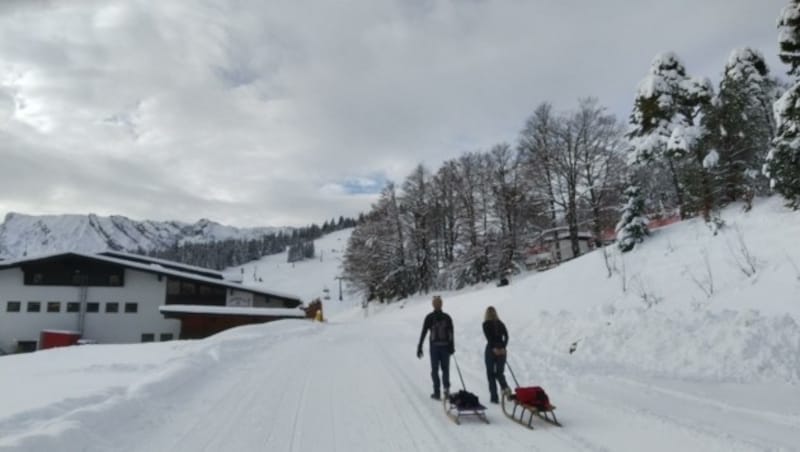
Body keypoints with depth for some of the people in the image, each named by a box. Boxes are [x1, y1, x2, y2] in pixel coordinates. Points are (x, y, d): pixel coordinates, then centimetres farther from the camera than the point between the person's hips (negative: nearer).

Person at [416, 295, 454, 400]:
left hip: (434, 346, -1)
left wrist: (419, 348, -2)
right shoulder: (447, 317, 2)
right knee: (445, 368, 13)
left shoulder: (429, 317, -3)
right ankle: (446, 387, -7)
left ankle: (437, 392, 7)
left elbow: (423, 333, -5)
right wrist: (452, 347, 6)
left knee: (435, 369, 8)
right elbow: (451, 334, 0)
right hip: (445, 346, 1)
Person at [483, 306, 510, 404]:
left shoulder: (486, 324, -2)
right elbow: (506, 336, 0)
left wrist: (494, 348, -17)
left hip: (491, 349, -4)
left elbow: (489, 338, -15)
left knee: (491, 374, 6)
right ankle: (505, 387, -14)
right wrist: (503, 347, -5)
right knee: (499, 372, 14)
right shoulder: (501, 324, 10)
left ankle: (494, 397, 2)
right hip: (501, 350, 4)